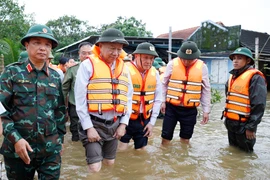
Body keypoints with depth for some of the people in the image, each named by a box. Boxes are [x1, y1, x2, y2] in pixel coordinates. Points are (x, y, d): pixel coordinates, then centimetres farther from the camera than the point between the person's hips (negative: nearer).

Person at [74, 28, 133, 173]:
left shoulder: (124, 68, 7)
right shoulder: (88, 65, -9)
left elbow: (128, 97, 9)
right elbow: (80, 99, -11)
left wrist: (123, 124, 3)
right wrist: (88, 127, -12)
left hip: (115, 124, 5)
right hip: (94, 123, -5)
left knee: (110, 163, 17)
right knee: (95, 168, -6)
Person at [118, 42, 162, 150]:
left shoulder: (154, 73, 1)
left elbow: (158, 99, 7)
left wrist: (152, 122, 6)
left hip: (144, 120, 5)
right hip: (126, 119, -5)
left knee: (141, 150, 16)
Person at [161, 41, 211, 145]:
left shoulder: (202, 67, -3)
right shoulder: (172, 64, -5)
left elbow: (206, 90, 3)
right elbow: (164, 84, 6)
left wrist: (206, 110, 3)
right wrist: (163, 101, 2)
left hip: (190, 110, 1)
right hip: (171, 107, 0)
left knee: (185, 139, 14)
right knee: (166, 137, 8)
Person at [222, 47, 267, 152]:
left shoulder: (255, 78, -15)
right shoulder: (233, 76, 10)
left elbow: (259, 105, -19)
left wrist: (251, 127, -19)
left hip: (243, 124, -8)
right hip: (231, 123, 8)